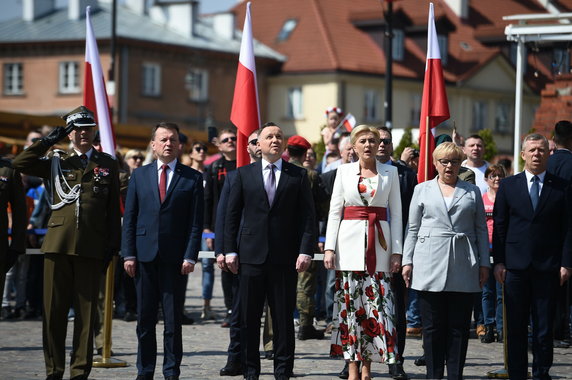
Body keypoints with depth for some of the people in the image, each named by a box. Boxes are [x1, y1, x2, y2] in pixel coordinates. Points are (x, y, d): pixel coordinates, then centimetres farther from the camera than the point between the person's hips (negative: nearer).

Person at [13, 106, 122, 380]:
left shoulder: (107, 165, 11)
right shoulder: (57, 164, 13)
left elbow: (113, 208, 10)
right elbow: (20, 163, 2)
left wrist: (113, 244, 4)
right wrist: (49, 141, 2)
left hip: (91, 247, -1)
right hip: (58, 244, 1)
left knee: (86, 311, 1)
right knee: (53, 309, 2)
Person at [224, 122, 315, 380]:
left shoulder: (298, 175, 7)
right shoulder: (244, 174, 8)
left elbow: (307, 216, 2)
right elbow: (232, 214, 8)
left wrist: (305, 251, -8)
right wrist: (230, 250, 1)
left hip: (285, 257, -1)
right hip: (251, 255, 1)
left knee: (284, 317, 2)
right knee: (249, 317, 3)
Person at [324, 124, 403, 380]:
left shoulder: (390, 173, 8)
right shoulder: (344, 171, 8)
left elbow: (396, 213, 7)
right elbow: (334, 211, 6)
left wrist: (396, 251, 0)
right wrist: (329, 248, -2)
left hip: (379, 243, 0)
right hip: (350, 241, 0)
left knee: (377, 305, -4)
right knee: (350, 304, -2)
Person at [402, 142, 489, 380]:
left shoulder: (472, 192, 12)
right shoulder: (422, 190, 12)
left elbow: (481, 229, 11)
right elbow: (413, 229, 11)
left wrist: (484, 263, 4)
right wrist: (407, 261, 3)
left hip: (463, 268, 0)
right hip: (430, 267, 0)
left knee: (459, 325, 0)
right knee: (432, 326, 1)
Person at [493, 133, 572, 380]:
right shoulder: (508, 186, 7)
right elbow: (499, 226, 7)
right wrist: (498, 262, 0)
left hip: (548, 267, -1)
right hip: (515, 267, 1)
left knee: (544, 327, 2)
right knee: (516, 326, 4)